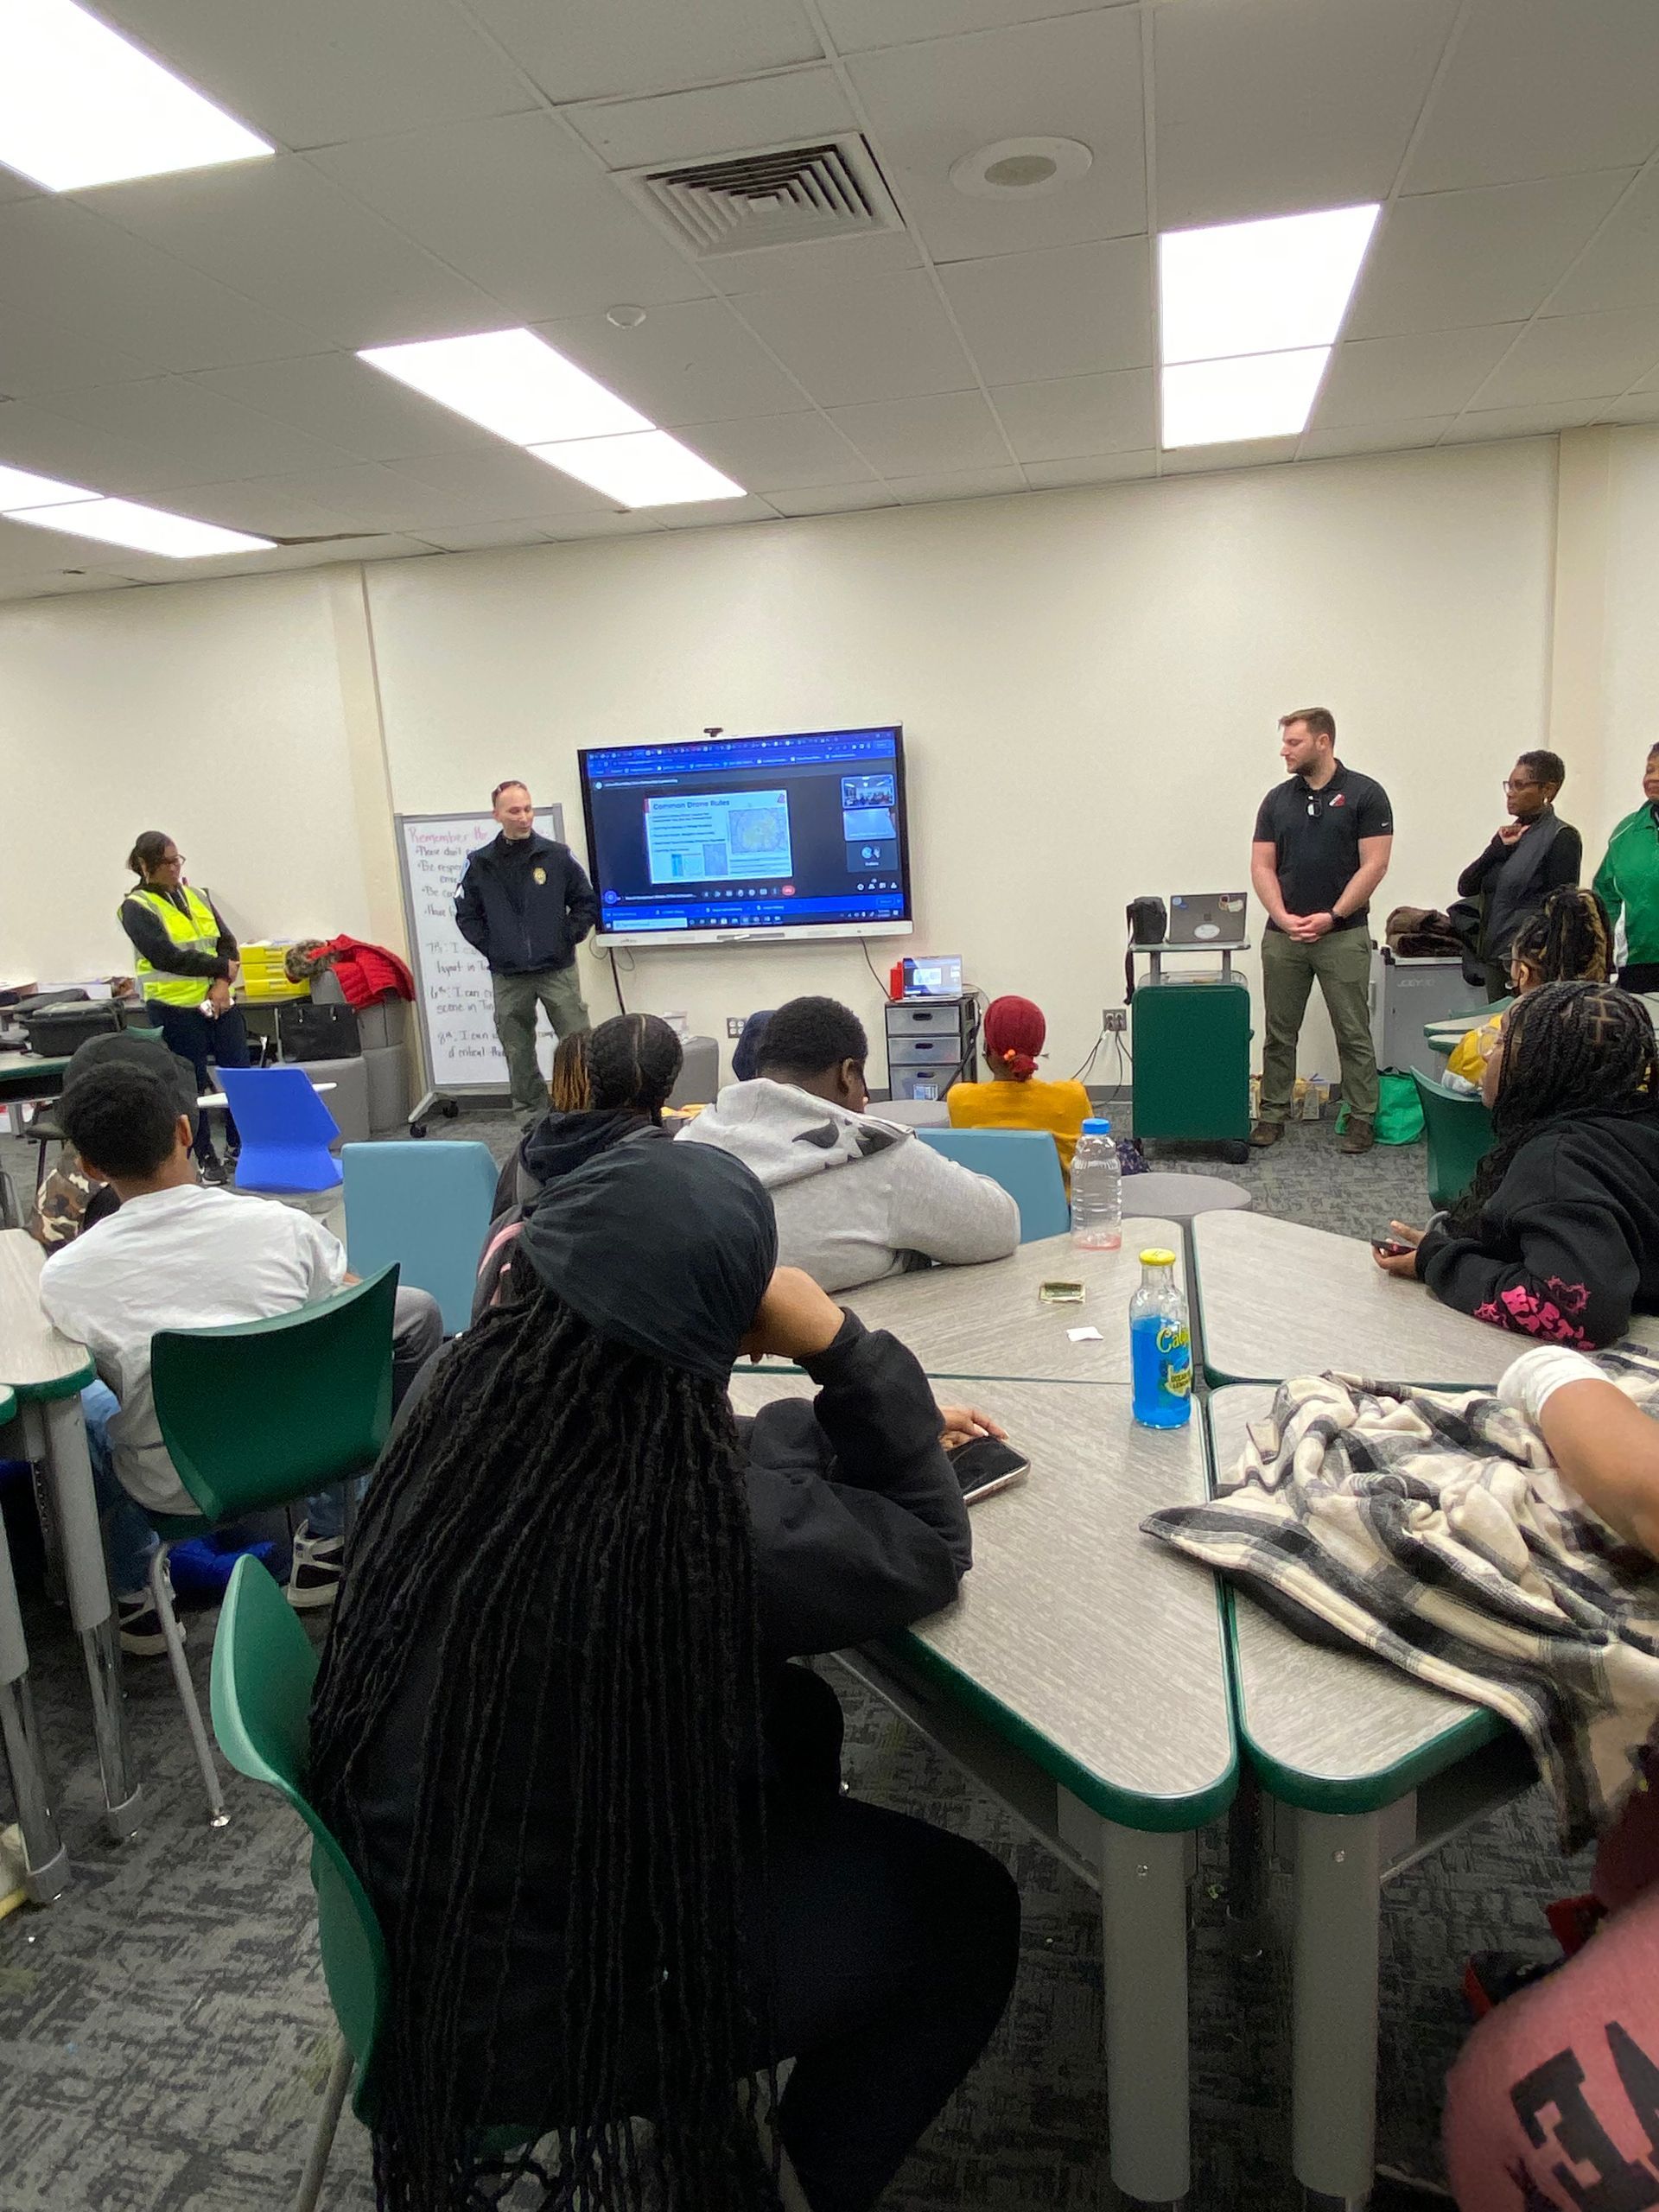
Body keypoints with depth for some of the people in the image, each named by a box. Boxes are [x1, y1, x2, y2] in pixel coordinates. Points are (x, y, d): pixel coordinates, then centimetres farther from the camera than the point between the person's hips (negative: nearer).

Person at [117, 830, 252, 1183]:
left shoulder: (196, 897, 13)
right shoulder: (136, 907, -5)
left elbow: (227, 942, 7)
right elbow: (166, 956, -16)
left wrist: (223, 983, -11)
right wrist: (221, 966, -10)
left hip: (219, 1002, 5)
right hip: (176, 1008, -5)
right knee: (194, 1085, 3)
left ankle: (238, 1144, 21)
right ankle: (206, 1158, 13)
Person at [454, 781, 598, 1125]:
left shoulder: (557, 855, -1)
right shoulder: (480, 864, 2)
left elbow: (587, 902, 7)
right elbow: (466, 915, 10)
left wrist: (567, 939, 0)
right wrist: (491, 948, 1)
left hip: (558, 971, -1)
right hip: (508, 978, 1)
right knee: (518, 1054, 7)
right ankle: (531, 1118, 17)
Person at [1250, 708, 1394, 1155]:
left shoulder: (1364, 794, -3)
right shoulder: (1278, 799, 9)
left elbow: (1373, 865, -7)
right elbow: (1262, 867, 7)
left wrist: (1331, 917, -13)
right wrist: (1284, 918, -7)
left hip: (1343, 934, -4)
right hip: (1282, 936, 4)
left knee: (1353, 1034, 2)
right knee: (1279, 1033, 8)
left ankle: (1361, 1118, 12)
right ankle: (1273, 1114, 18)